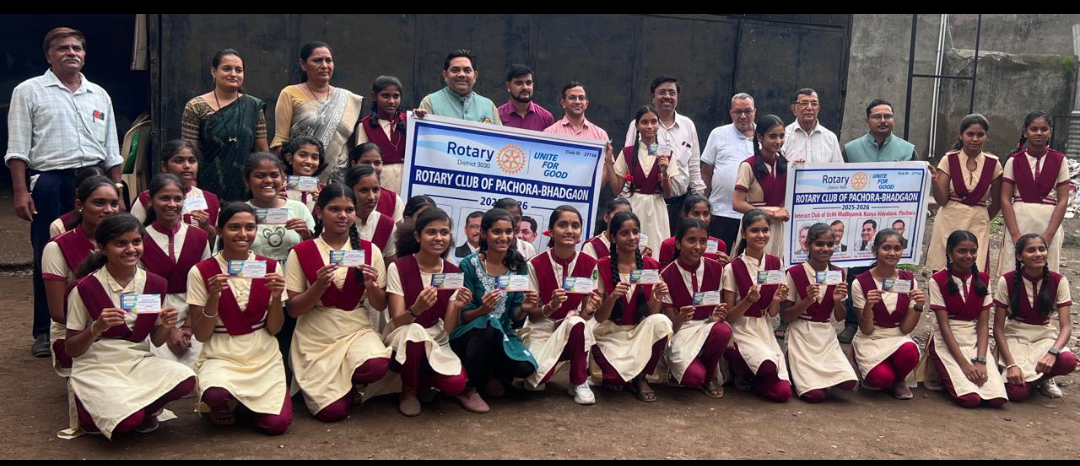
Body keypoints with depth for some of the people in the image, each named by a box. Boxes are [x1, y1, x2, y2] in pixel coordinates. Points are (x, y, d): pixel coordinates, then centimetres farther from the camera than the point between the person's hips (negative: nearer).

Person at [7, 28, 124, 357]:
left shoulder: (99, 95, 16)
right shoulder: (29, 91, 4)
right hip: (49, 184, -3)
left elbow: (111, 150, 18)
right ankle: (45, 332, 11)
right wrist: (21, 192, -10)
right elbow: (17, 149, -2)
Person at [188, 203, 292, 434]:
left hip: (264, 356, 2)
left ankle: (245, 403, 17)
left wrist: (277, 297, -18)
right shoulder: (201, 272, -6)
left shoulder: (270, 267, 1)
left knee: (277, 424, -17)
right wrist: (214, 296, -22)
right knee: (215, 394, -36)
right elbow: (201, 335, -6)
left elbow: (274, 329, 1)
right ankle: (220, 404, 3)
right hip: (221, 355, -2)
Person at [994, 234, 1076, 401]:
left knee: (1068, 361, -32)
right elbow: (998, 328, -9)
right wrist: (1011, 364, -21)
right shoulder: (1007, 281, -11)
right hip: (1014, 337, -2)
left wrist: (1053, 352, -33)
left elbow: (1066, 327, -12)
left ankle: (1044, 378, 2)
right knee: (1017, 392, -26)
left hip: (1045, 337, 2)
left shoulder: (1058, 281, -7)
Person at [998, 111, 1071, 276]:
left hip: (1049, 224, 0)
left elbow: (1063, 200, 1)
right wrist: (1015, 234, -9)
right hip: (1019, 221, 0)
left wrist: (1048, 235, -9)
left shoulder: (1059, 160, 3)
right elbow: (1005, 199, 0)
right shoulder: (1014, 161, 2)